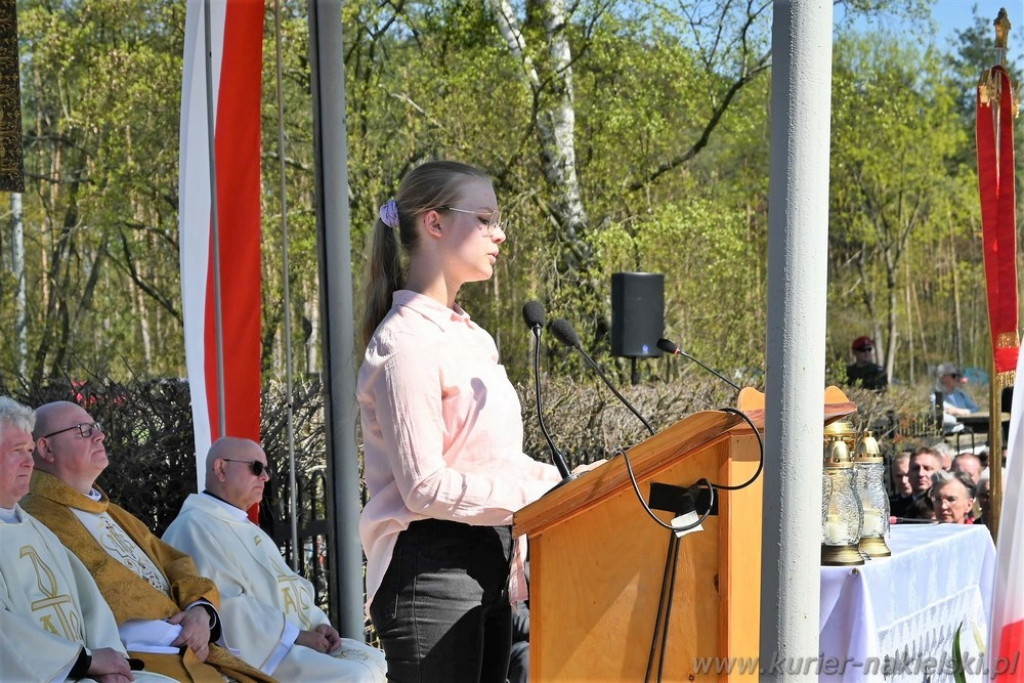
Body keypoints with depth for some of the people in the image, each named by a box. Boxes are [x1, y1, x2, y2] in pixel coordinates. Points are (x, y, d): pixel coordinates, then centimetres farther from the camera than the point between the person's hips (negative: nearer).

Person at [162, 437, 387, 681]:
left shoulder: (245, 527, 23)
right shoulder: (195, 527, -9)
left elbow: (285, 585, 22)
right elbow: (226, 606, -20)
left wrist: (317, 623, 2)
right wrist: (295, 635, -17)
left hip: (288, 639, 10)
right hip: (254, 650, -10)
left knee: (375, 662, 1)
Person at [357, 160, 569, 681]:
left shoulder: (467, 335, 14)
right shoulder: (407, 342, -15)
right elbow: (426, 488, -19)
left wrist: (560, 481, 5)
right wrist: (538, 490, -18)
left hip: (488, 561, 9)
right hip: (431, 571, -9)